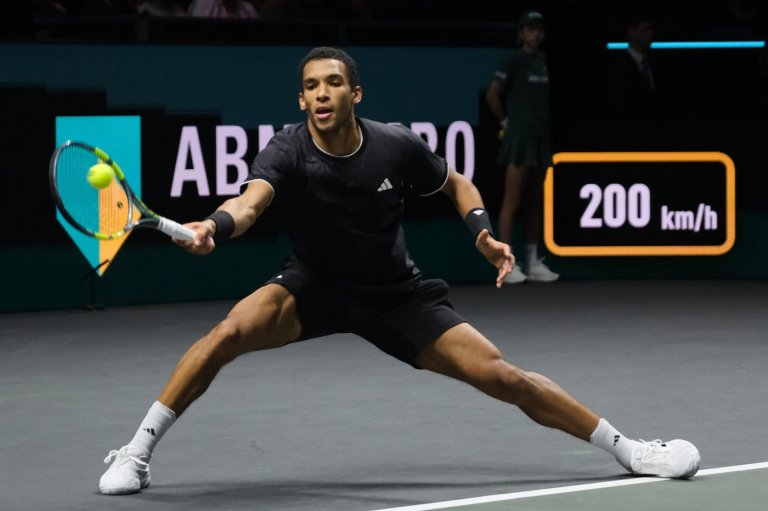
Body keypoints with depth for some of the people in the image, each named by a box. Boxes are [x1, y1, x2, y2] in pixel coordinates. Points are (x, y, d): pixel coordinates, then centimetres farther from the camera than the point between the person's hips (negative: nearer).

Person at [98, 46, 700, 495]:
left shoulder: (397, 147, -16)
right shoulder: (288, 151, -22)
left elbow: (457, 183, 5)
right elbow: (250, 203, -42)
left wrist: (484, 233, -13)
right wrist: (214, 226, -65)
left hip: (397, 295, 1)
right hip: (313, 288, -1)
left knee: (500, 375, -9)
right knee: (233, 329, -30)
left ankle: (626, 447, 8)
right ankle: (137, 451, -17)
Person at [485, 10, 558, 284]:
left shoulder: (543, 61, 13)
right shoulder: (513, 59, -8)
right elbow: (492, 95, -10)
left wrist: (543, 121, 11)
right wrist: (506, 122, -2)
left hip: (541, 136, 7)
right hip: (519, 136, -7)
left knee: (533, 203, 10)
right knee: (512, 201, -8)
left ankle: (533, 263, 14)